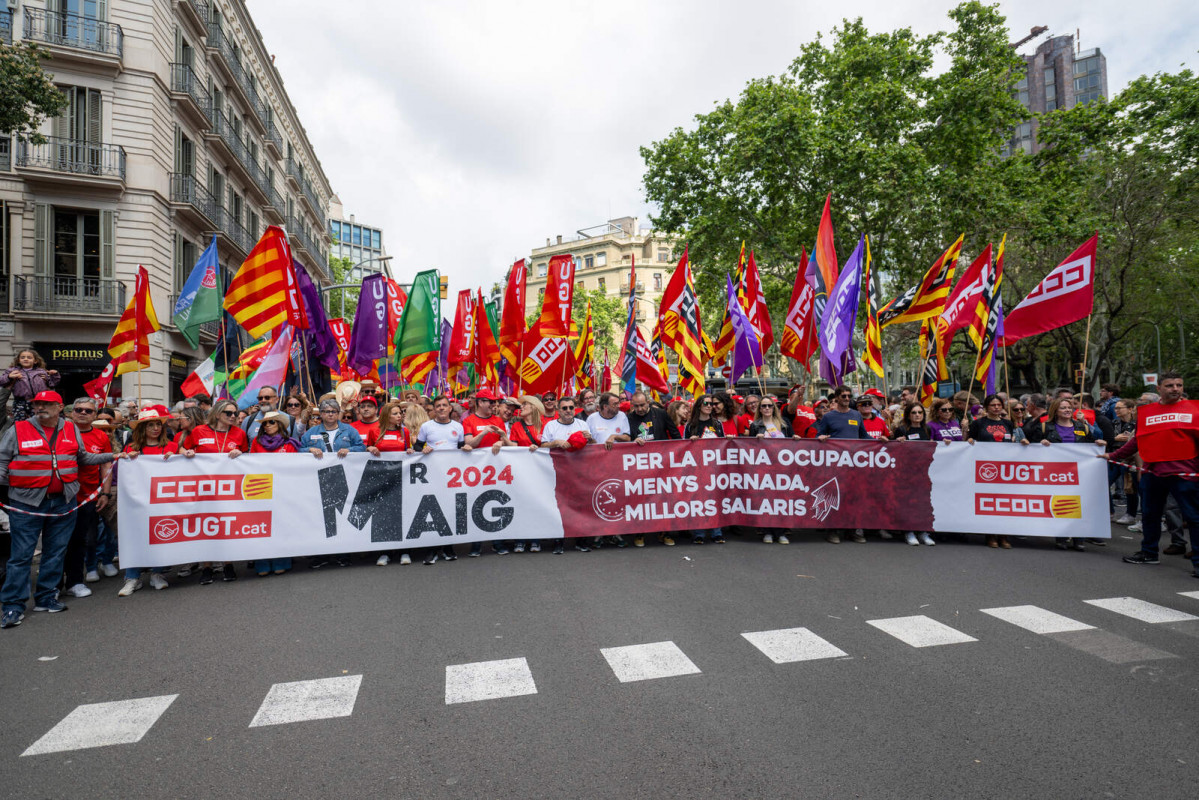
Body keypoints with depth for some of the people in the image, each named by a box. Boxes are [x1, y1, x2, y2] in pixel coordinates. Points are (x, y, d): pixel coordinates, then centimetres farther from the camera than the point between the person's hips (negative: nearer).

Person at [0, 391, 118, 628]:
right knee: (22, 554, -1)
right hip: (27, 502, -3)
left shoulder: (71, 430, 9)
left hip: (63, 502, 3)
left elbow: (83, 457, 18)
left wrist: (112, 456, 9)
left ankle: (46, 598, 21)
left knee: (56, 552, 10)